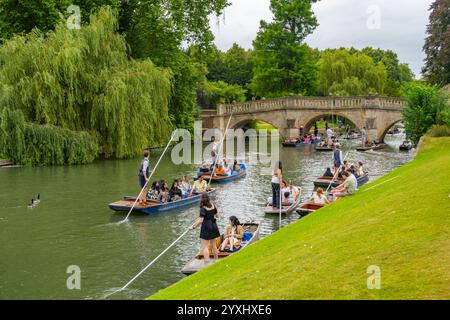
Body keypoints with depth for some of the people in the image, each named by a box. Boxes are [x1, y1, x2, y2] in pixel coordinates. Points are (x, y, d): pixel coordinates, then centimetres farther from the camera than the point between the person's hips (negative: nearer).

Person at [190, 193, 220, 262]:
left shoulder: (203, 209, -17)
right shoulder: (213, 206, 2)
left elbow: (201, 220, -23)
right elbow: (217, 216, 14)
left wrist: (194, 227, -15)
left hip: (206, 228, -7)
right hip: (214, 227, 7)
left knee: (205, 247, -4)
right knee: (213, 245, 19)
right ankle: (216, 261, 28)